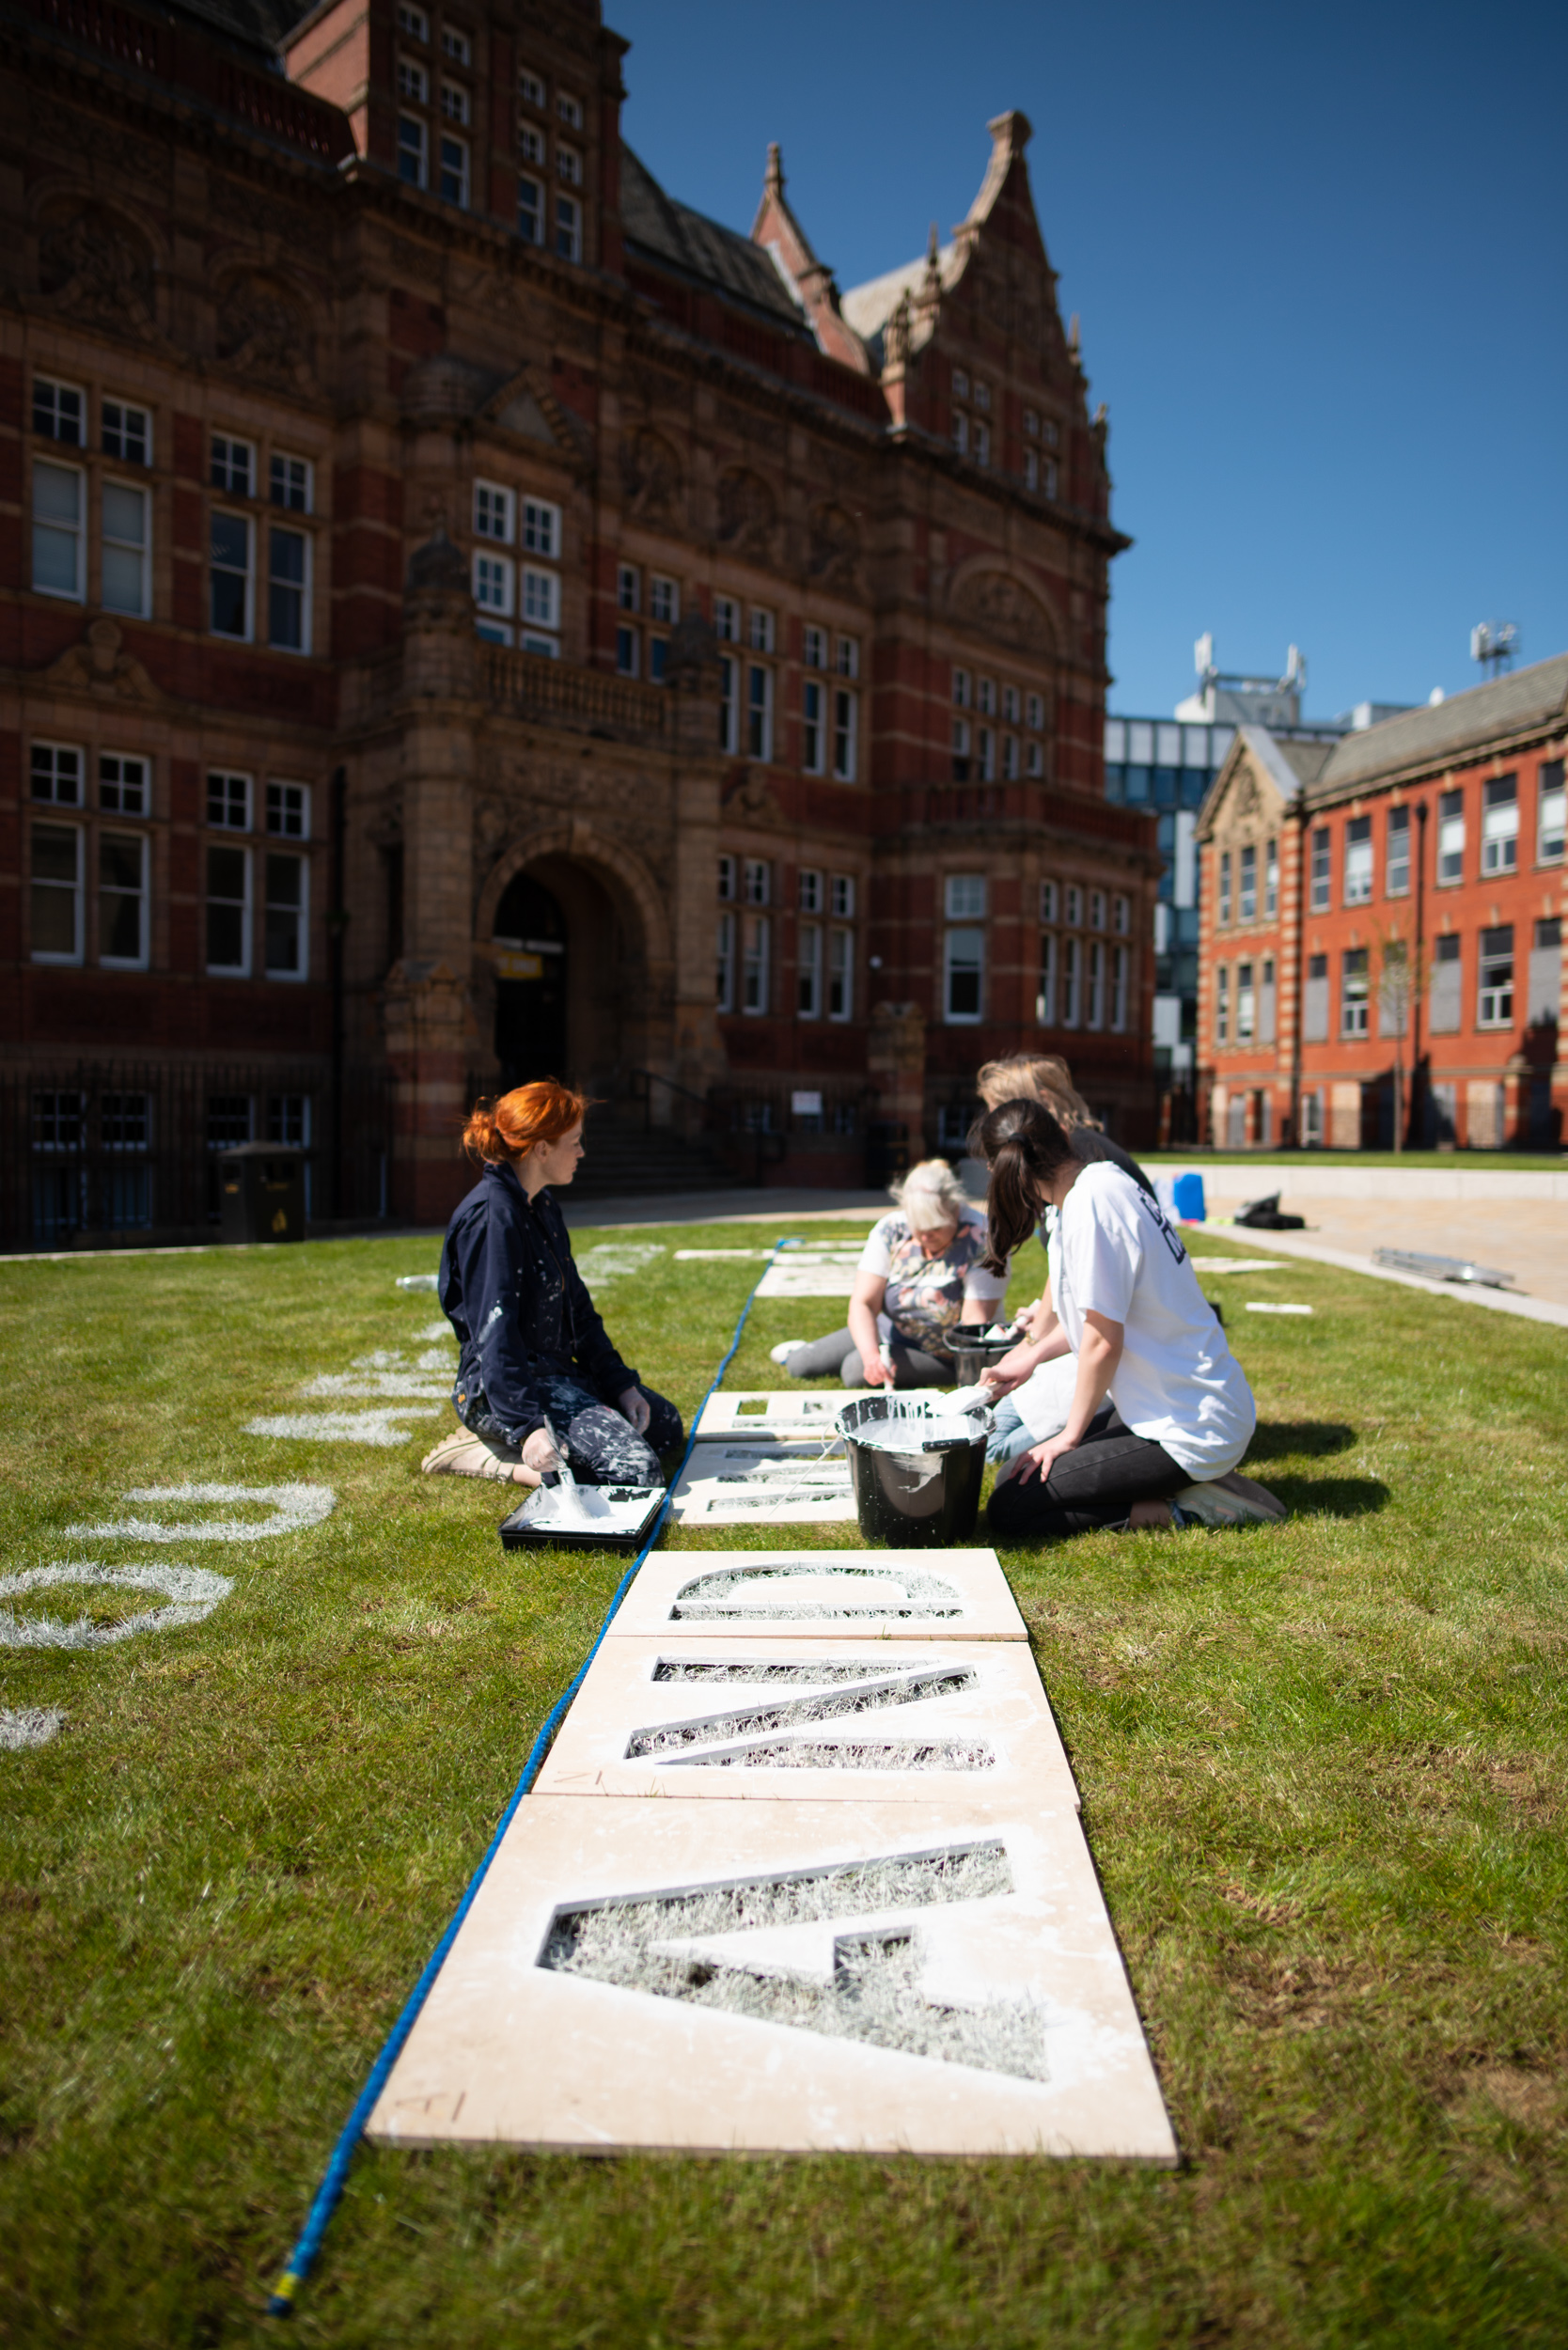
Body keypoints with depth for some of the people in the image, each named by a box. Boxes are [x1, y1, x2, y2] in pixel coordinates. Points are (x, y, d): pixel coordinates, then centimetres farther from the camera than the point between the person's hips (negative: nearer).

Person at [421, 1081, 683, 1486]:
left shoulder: (545, 1206, 11)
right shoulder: (491, 1216, -19)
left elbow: (577, 1308, 14)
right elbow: (494, 1333, -24)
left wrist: (621, 1383, 6)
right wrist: (528, 1425, -31)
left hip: (557, 1370, 10)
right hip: (500, 1387, -10)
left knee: (665, 1424, 20)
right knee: (638, 1471, -22)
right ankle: (487, 1455, -9)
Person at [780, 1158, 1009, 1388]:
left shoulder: (982, 1240, -26)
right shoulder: (891, 1229, -14)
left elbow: (975, 1324, -27)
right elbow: (863, 1303, -17)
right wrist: (871, 1354, -36)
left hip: (944, 1359, -4)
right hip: (892, 1332, 5)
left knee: (856, 1369, -25)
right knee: (799, 1366, 3)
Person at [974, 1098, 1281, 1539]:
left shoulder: (1090, 1202, -21)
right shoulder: (1106, 1179, 7)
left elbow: (1102, 1342, -18)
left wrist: (1070, 1437, -5)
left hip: (1188, 1430, -10)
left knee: (1009, 1512, -10)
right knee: (1026, 1469, 16)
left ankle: (1188, 1510, -5)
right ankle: (1194, 1483, 11)